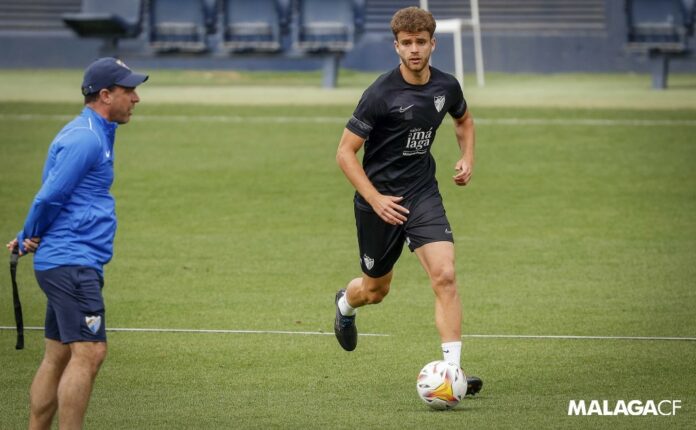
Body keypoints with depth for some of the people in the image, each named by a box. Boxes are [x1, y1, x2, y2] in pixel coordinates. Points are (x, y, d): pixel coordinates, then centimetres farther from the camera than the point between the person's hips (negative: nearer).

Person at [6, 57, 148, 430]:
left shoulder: (96, 135, 19)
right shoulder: (85, 139, -15)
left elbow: (50, 198, 21)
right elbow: (49, 197, -15)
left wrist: (30, 239, 10)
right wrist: (31, 239, 1)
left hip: (73, 264, 10)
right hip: (72, 262, -10)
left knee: (58, 356, 10)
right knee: (89, 353, -15)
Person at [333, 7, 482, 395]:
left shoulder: (446, 87, -2)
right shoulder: (381, 94, -18)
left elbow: (464, 120, 22)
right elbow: (345, 152, -14)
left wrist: (467, 159, 4)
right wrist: (376, 200, -21)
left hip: (423, 193, 3)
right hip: (379, 197, -3)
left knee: (445, 275, -17)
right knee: (377, 289, 14)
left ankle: (452, 370, -18)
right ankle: (346, 303, 52)